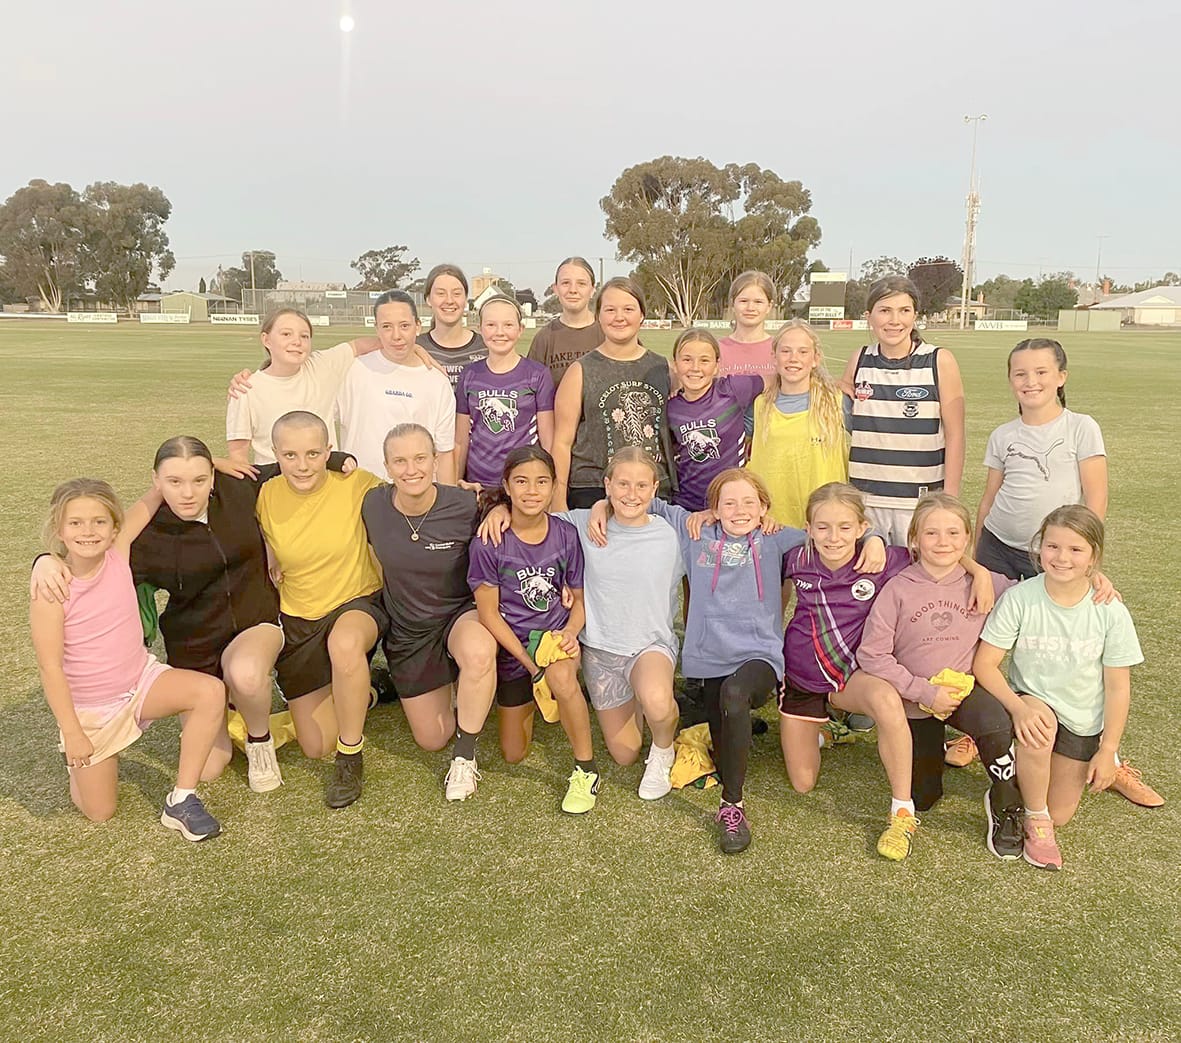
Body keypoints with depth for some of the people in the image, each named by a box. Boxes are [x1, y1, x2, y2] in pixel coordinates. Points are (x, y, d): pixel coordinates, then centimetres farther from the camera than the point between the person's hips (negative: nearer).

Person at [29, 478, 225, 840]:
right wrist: (72, 733, -15)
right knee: (99, 811, 5)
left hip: (141, 680, 3)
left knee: (211, 691, -27)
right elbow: (51, 668, -17)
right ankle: (81, 761, 39)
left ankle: (181, 799, -14)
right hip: (89, 709, -3)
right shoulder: (52, 591, -21)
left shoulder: (118, 554, -12)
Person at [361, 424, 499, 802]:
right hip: (407, 629, 3)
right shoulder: (373, 505, -14)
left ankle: (465, 757, -16)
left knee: (478, 653, -42)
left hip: (460, 612, -3)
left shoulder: (465, 507, -22)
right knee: (432, 739, 10)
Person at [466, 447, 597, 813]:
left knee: (561, 677, -38)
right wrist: (529, 661, -16)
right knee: (514, 754, 9)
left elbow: (579, 599, 2)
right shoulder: (489, 543, -12)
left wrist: (570, 632, -19)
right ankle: (529, 700, 42)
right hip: (513, 646, 1)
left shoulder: (566, 535, -7)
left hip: (558, 636, -1)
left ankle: (586, 769, -16)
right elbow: (488, 612, -10)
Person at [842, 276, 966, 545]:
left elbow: (955, 435, -3)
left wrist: (950, 499, -6)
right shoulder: (860, 360, 5)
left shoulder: (940, 362, -3)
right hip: (863, 499, 3)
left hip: (920, 502, -2)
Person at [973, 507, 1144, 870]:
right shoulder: (1019, 598, -17)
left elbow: (1118, 687, -5)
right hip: (1031, 704, -2)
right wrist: (1019, 708, -32)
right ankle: (1036, 821, -12)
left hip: (1081, 720, 2)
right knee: (1040, 725, -37)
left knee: (1060, 816, 3)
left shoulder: (1111, 612, -13)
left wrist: (1107, 750, -5)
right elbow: (984, 664, -17)